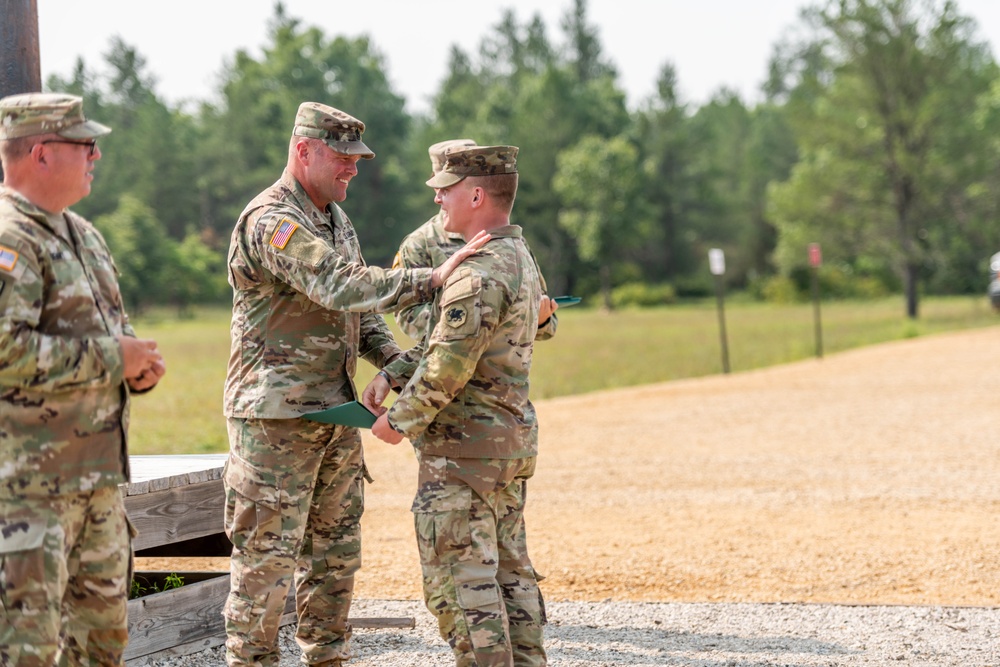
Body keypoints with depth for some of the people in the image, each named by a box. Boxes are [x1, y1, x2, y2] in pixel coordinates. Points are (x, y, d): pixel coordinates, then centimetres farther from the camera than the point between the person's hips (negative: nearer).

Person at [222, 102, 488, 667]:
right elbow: (341, 288, -30)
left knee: (336, 551, 14)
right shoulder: (272, 221, -16)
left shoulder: (336, 218, 15)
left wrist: (395, 361, 2)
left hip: (335, 410, 9)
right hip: (276, 415, -9)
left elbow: (360, 308, 20)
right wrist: (433, 278, -32)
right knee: (268, 555, -4)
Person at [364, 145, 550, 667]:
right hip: (513, 443, 10)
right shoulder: (519, 259, 12)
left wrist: (400, 420, -9)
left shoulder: (480, 274, -21)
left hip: (463, 449, -10)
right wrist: (391, 374, 6)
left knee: (460, 580, -5)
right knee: (510, 570, 15)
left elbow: (447, 367, -23)